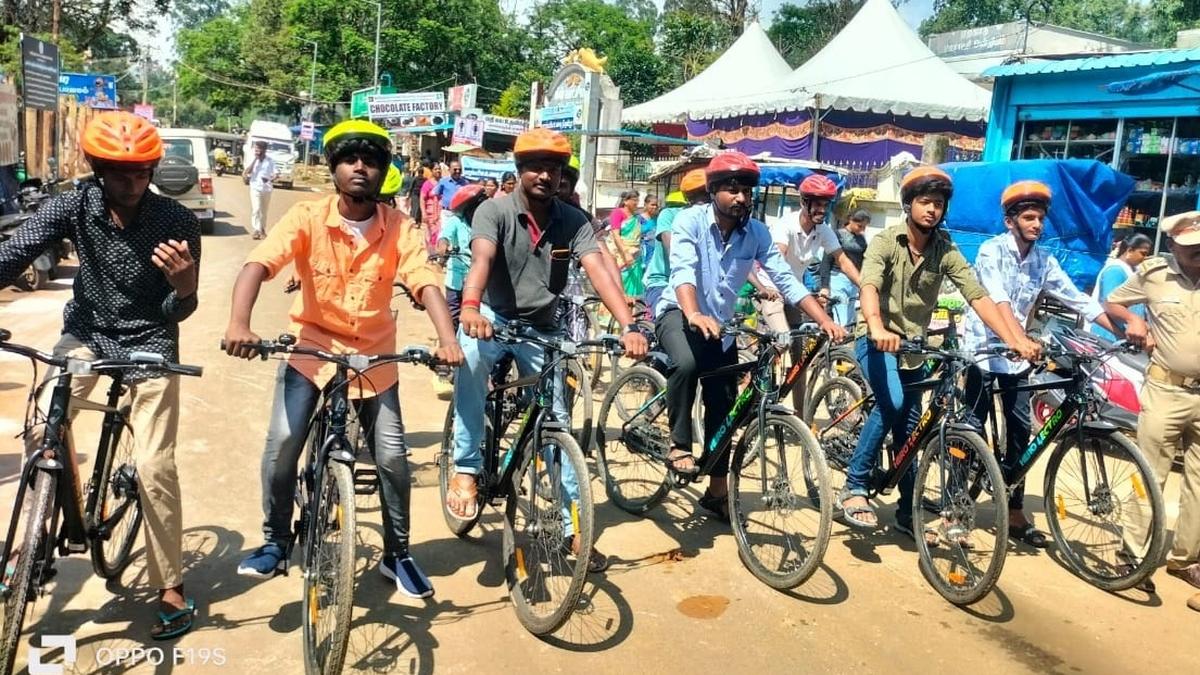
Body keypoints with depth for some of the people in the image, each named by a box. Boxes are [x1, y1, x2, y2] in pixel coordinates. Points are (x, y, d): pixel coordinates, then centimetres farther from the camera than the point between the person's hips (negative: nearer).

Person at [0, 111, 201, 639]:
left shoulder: (177, 223, -18)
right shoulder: (73, 206, -12)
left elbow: (176, 314, -14)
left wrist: (185, 288, -37)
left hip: (150, 342, -3)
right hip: (87, 332, 3)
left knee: (153, 466, -8)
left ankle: (171, 588, 7)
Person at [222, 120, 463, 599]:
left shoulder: (399, 228, -11)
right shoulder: (307, 218, -13)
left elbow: (426, 282, -23)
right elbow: (258, 263, -25)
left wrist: (447, 340, -41)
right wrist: (239, 323, -44)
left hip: (374, 355, 1)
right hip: (310, 347, 0)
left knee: (392, 456, -2)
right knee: (281, 446, -12)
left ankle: (397, 554, 20)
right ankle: (275, 543, 15)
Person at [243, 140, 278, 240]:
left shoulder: (270, 161, 0)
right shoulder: (253, 160, 3)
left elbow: (276, 173, -6)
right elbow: (247, 172, -8)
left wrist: (271, 179, -28)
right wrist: (255, 159, -11)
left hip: (267, 189, 1)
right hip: (255, 188, -1)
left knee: (264, 211, 12)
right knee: (256, 209, -11)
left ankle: (262, 229, 26)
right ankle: (256, 230, -13)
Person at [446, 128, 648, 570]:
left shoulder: (574, 221, -7)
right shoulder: (495, 210, -13)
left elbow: (597, 271, -21)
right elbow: (482, 258, -31)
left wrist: (628, 326, -37)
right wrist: (470, 307, -52)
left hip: (543, 329, 3)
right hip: (495, 318, -2)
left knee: (556, 423, 1)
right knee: (471, 349, -37)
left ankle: (572, 525, 14)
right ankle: (466, 468, -25)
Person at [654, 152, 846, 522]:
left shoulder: (757, 232, -9)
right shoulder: (690, 220, -18)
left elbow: (786, 279, -14)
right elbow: (683, 271, -32)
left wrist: (825, 320, -26)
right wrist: (694, 315, -51)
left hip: (722, 324, 4)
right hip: (679, 312, -4)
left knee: (724, 406, 7)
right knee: (687, 363, -37)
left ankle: (717, 490, 26)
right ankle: (679, 445, -15)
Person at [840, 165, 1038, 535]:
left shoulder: (945, 250, -4)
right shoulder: (885, 241, -14)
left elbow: (978, 296, -13)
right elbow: (869, 285, -31)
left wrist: (1014, 340, -27)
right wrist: (877, 328, -52)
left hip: (914, 346, 4)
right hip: (877, 340, -4)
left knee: (910, 427, 9)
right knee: (891, 402, -31)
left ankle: (908, 511, 25)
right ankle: (855, 487, -18)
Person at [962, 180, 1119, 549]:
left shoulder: (1044, 260, 4)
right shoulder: (992, 251, -13)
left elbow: (1078, 299, 3)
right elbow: (999, 300, -27)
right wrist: (1022, 339, -42)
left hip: (1016, 356, 5)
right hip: (983, 352, -5)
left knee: (1020, 433, 6)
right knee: (972, 430, -3)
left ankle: (1015, 512, 15)